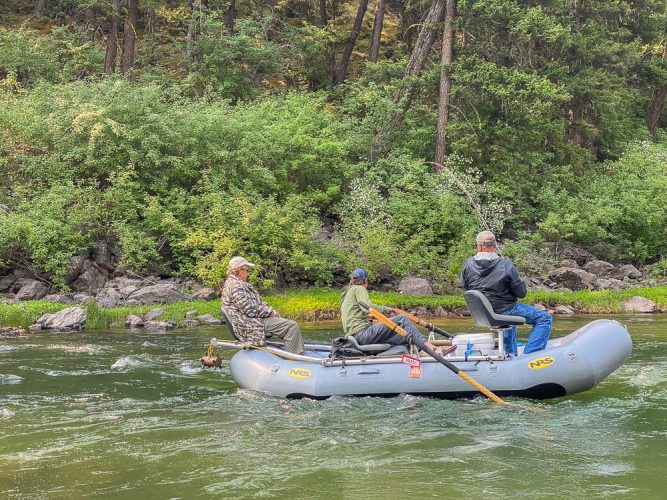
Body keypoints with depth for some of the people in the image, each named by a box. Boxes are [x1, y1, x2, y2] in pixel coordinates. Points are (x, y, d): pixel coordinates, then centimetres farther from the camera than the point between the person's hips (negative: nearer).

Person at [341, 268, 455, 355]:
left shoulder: (347, 293, 30)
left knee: (404, 339, 0)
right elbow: (367, 307, -15)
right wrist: (386, 309, -4)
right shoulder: (359, 289, 2)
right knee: (401, 319, -13)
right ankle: (430, 347, -19)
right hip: (362, 332, -9)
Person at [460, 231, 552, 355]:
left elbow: (464, 286, 10)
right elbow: (521, 293, -13)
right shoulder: (506, 266, -20)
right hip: (504, 310, -6)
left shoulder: (468, 265, -8)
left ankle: (511, 354, 42)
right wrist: (519, 281, 7)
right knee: (544, 318, 3)